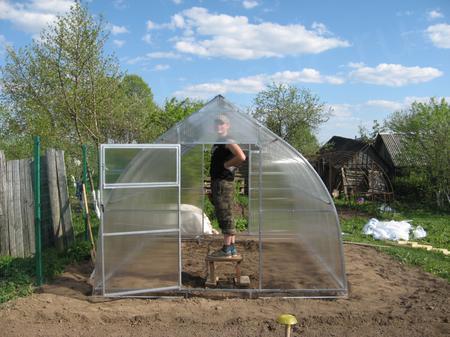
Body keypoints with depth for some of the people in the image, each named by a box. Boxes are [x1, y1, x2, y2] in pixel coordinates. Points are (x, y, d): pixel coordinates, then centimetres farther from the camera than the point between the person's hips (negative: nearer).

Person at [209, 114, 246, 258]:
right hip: (217, 182, 10)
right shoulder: (218, 142, 19)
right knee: (226, 217, 12)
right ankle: (232, 248, 19)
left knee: (225, 216, -7)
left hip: (223, 183, -10)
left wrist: (226, 165, -15)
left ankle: (226, 250, -3)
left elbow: (241, 157, -28)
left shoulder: (228, 141, -11)